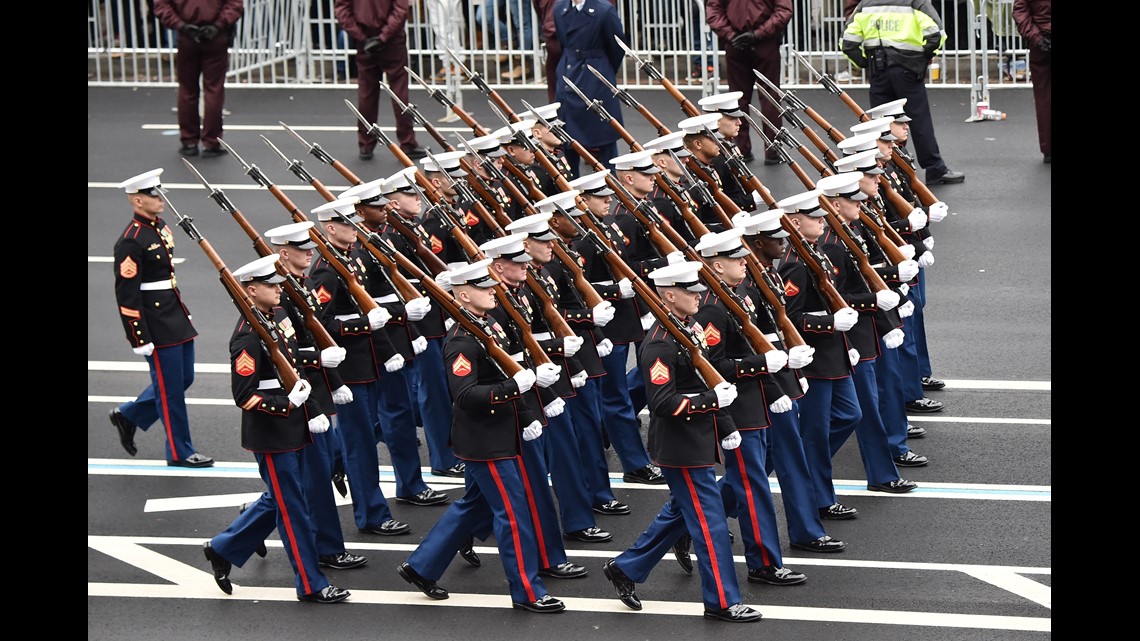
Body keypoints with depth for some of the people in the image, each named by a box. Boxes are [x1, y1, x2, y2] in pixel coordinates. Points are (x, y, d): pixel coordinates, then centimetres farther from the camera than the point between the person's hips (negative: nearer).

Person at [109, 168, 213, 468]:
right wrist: (140, 339, -19)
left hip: (175, 317, 9)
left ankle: (127, 415, 32)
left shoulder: (160, 227, 9)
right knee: (170, 389, 2)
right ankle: (180, 452, 14)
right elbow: (127, 294, -19)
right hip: (157, 327, -9)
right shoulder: (130, 242, -19)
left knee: (184, 379, 17)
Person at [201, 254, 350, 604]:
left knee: (278, 500, 20)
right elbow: (245, 397, -21)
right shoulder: (247, 338, -21)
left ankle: (222, 549, 34)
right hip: (270, 435, -9)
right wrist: (287, 404, -25)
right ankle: (311, 585, 10)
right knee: (293, 508, 0)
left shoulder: (278, 316, 6)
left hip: (293, 428, 9)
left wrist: (312, 411, 14)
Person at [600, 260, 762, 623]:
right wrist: (712, 400, -24)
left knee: (680, 512, 20)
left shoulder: (691, 328, 9)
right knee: (709, 521, -3)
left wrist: (726, 427, 15)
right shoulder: (659, 345, -21)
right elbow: (663, 403, -25)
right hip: (681, 447, -10)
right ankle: (722, 602, 5)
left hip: (699, 440, 10)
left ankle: (625, 569, 32)